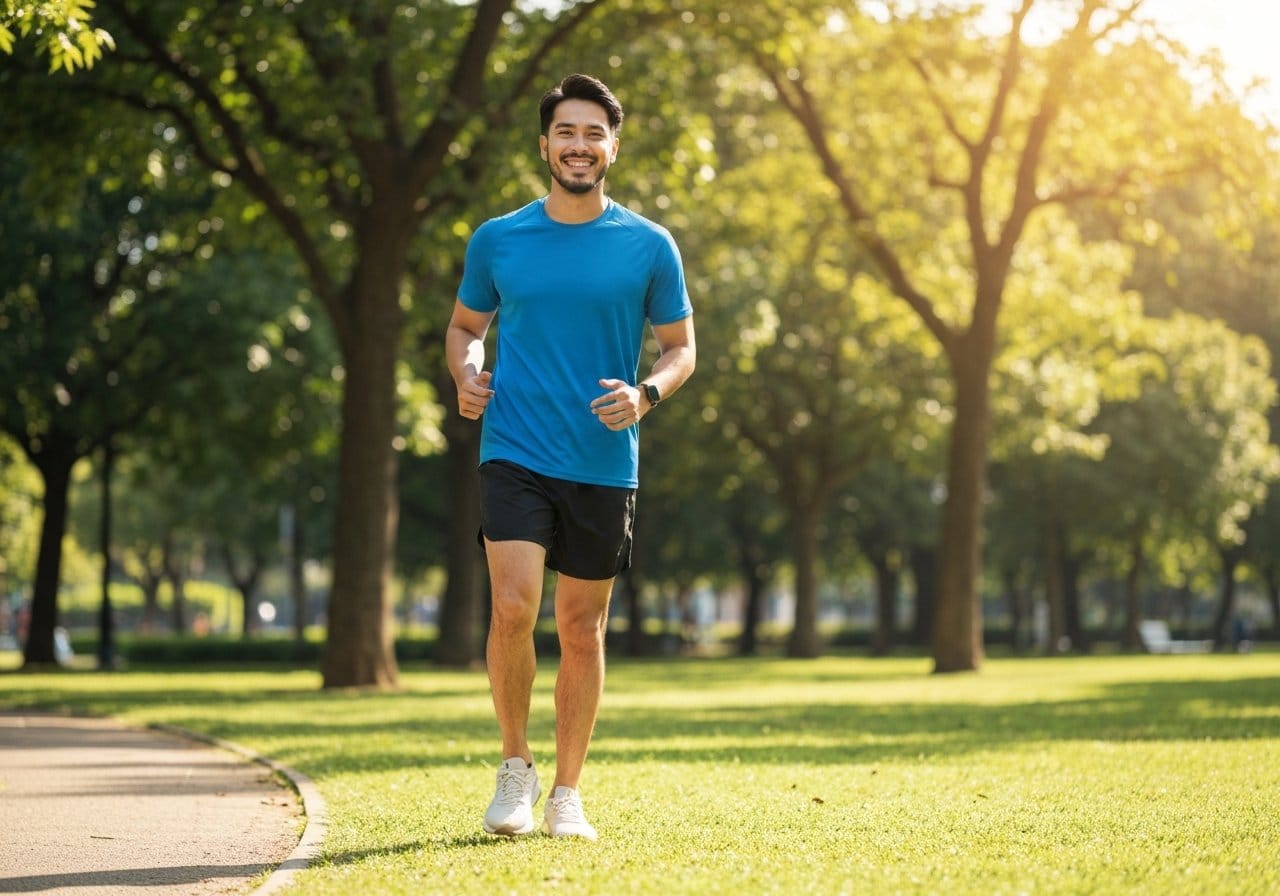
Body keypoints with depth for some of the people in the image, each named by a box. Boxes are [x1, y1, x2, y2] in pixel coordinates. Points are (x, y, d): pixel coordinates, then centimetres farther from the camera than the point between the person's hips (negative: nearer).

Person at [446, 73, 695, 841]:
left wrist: (646, 395, -12)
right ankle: (515, 766, 5)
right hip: (516, 453, 0)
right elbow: (466, 323, 18)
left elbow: (681, 346, 8)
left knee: (582, 632, 7)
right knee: (512, 607, -17)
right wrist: (467, 374, -3)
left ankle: (567, 795, 20)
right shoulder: (497, 240, 4)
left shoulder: (648, 246, 2)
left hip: (605, 465, 1)